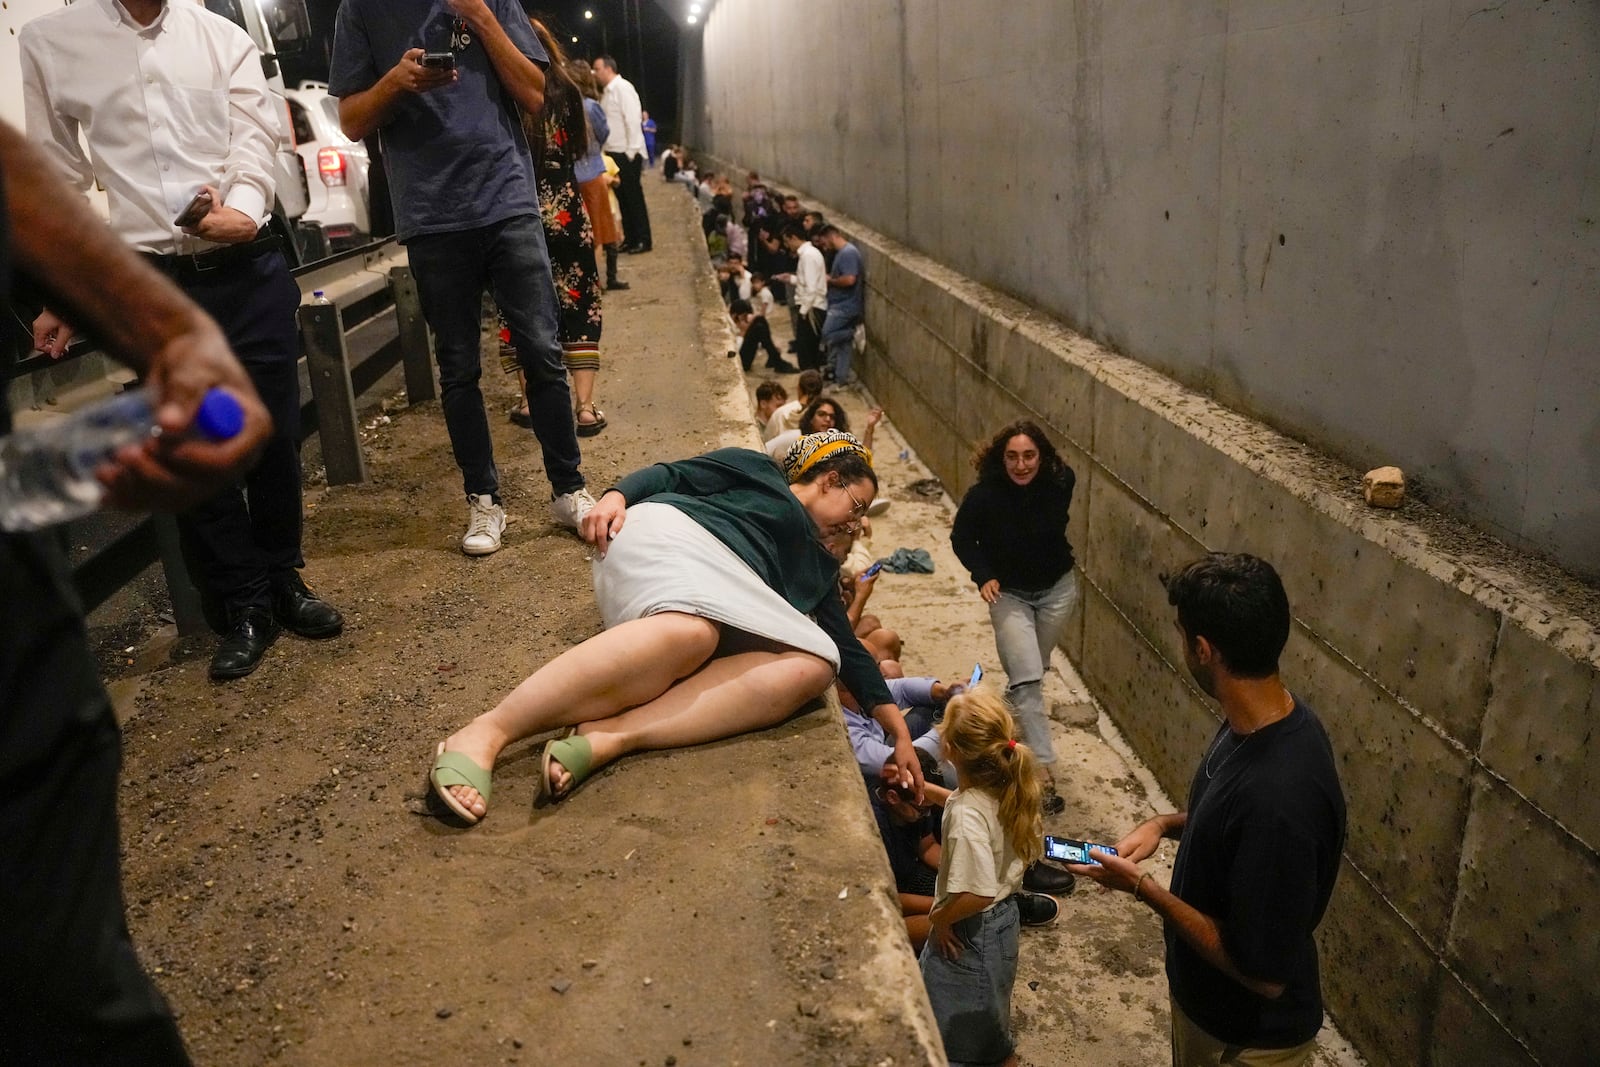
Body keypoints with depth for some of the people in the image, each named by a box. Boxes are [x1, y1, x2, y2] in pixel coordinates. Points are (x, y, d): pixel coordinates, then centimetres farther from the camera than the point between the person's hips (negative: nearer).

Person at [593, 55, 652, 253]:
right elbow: (606, 123, 17)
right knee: (622, 196, 10)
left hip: (626, 153, -8)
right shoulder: (607, 92, 17)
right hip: (614, 153, 8)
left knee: (634, 197, -4)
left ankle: (642, 240, 2)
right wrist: (606, 149, 8)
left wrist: (631, 151, -19)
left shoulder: (623, 88, -9)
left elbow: (632, 120, -16)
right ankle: (629, 239, 15)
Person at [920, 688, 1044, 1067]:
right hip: (1004, 916, 8)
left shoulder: (966, 814, -33)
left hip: (970, 932, -8)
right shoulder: (1008, 790, -10)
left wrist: (940, 918, -16)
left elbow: (978, 893, -36)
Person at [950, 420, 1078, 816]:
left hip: (1057, 588, 3)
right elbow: (962, 538, -7)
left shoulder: (1060, 482, -18)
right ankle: (1043, 770, -12)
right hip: (1009, 594, -3)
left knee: (1034, 671, 18)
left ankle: (1014, 711, 50)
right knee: (1028, 679, -12)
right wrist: (984, 575, -19)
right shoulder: (984, 495, -23)